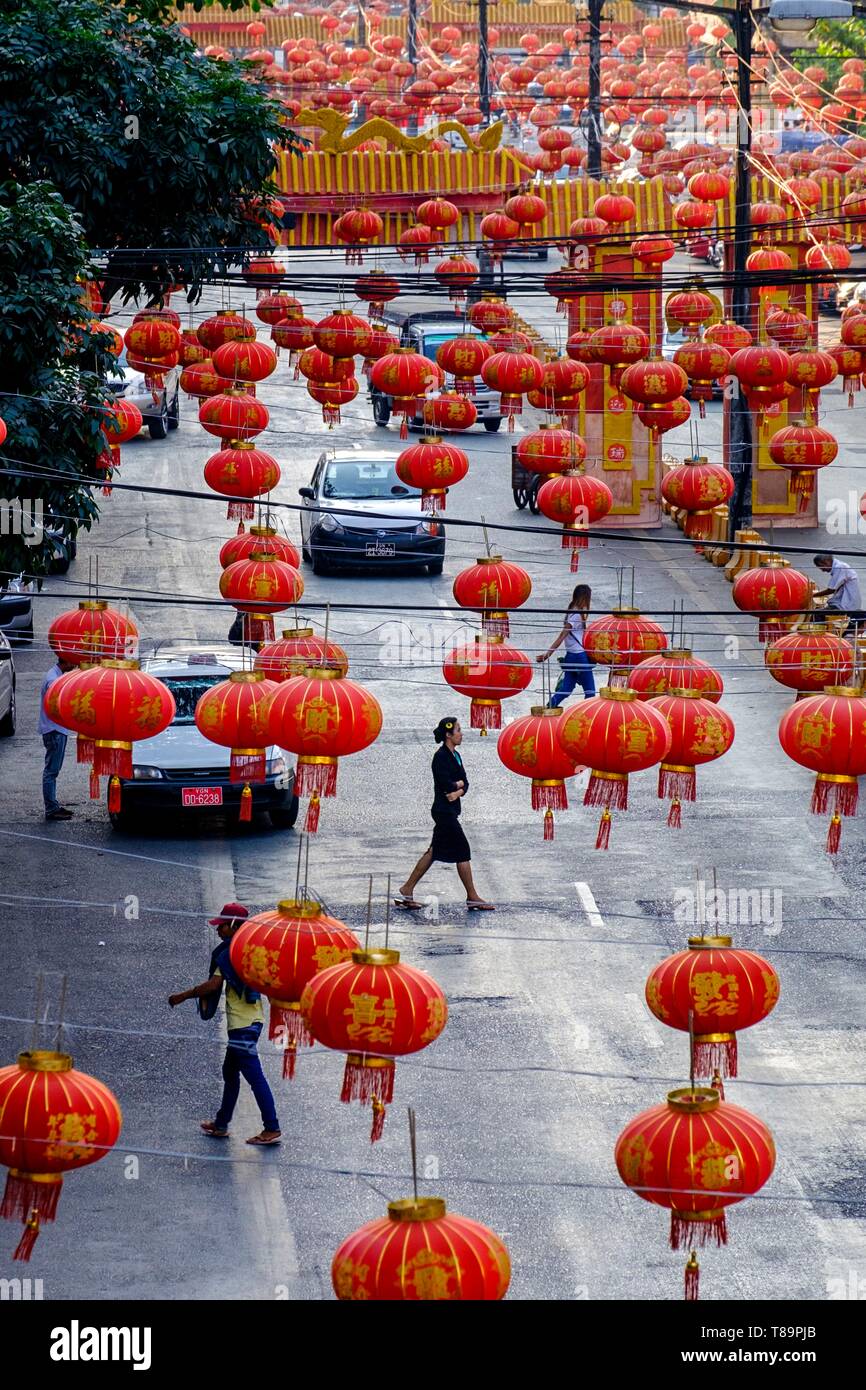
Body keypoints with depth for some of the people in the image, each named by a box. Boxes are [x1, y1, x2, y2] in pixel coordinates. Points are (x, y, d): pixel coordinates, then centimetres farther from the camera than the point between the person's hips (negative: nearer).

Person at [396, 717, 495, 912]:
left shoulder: (455, 756, 14)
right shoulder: (441, 756, -14)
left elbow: (465, 783, 9)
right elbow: (445, 784, -23)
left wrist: (458, 791, -11)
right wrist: (459, 784, -4)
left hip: (449, 811, 10)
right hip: (444, 811, -10)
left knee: (434, 852, 11)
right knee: (463, 852, -5)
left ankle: (406, 892, 15)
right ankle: (472, 898, 1)